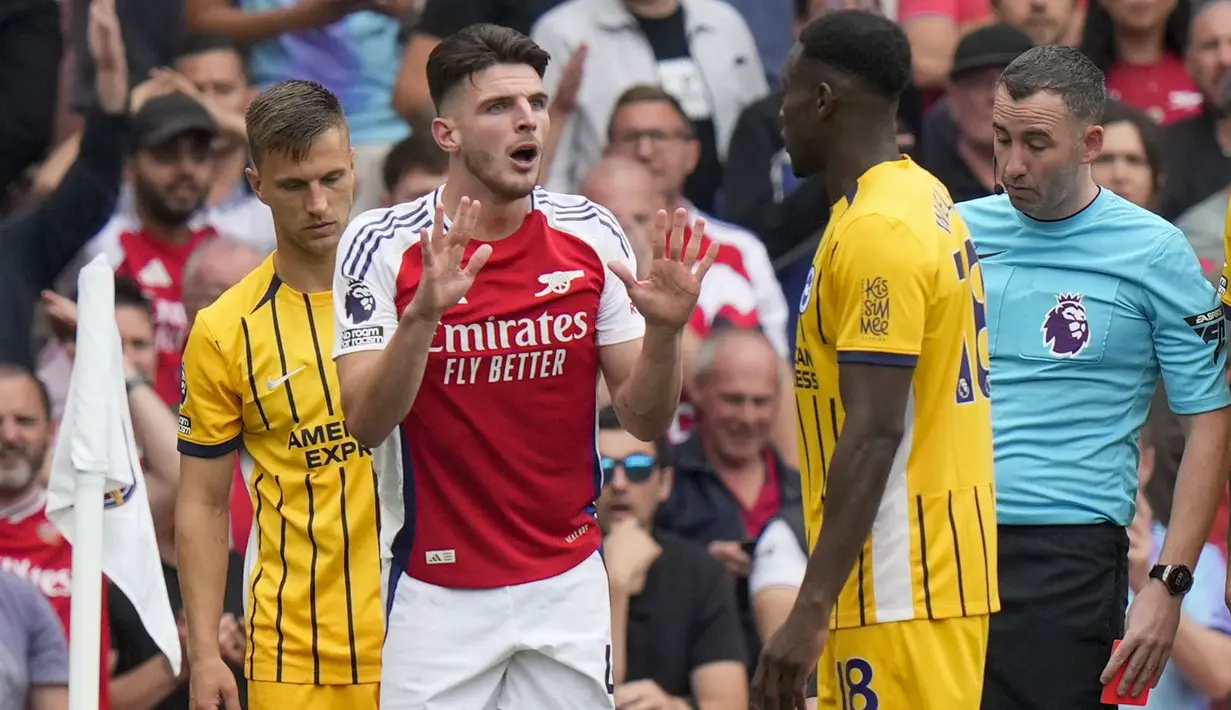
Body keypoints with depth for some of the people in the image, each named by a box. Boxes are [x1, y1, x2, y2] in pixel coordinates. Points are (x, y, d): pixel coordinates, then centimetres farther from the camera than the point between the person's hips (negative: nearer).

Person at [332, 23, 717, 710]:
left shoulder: (592, 235, 0)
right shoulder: (383, 245, -8)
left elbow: (646, 420, 3)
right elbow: (365, 422, -15)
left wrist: (664, 330, -17)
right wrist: (424, 312, -30)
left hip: (568, 585, 3)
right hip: (437, 594, -2)